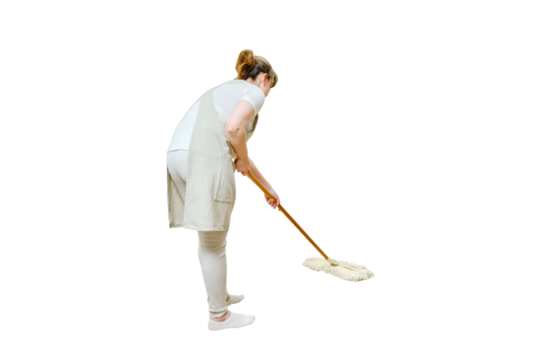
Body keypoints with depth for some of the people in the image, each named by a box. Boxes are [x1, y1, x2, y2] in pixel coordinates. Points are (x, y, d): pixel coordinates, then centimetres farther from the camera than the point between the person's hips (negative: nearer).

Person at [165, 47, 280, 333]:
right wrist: (242, 161, 4)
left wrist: (268, 187, 41)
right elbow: (233, 128, -16)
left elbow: (239, 150, 37)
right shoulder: (254, 92, 6)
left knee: (207, 237, 22)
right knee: (213, 244, 5)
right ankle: (218, 316, 20)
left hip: (176, 154, 9)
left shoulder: (227, 89, 33)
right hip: (206, 160, -9)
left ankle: (219, 295, 40)